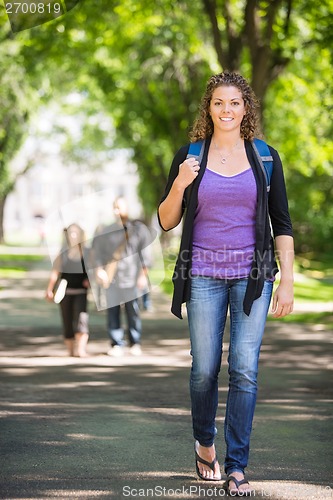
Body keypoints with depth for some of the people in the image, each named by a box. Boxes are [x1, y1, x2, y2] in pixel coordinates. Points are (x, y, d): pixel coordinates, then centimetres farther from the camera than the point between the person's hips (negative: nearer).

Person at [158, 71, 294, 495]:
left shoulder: (265, 157, 5)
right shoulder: (189, 156, 4)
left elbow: (281, 223, 6)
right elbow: (166, 221, 6)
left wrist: (287, 281, -1)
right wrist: (180, 185, -13)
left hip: (252, 275, 0)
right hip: (203, 275, 0)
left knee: (244, 370, -6)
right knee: (204, 369, 3)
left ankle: (236, 466, 1)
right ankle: (204, 443, 30)